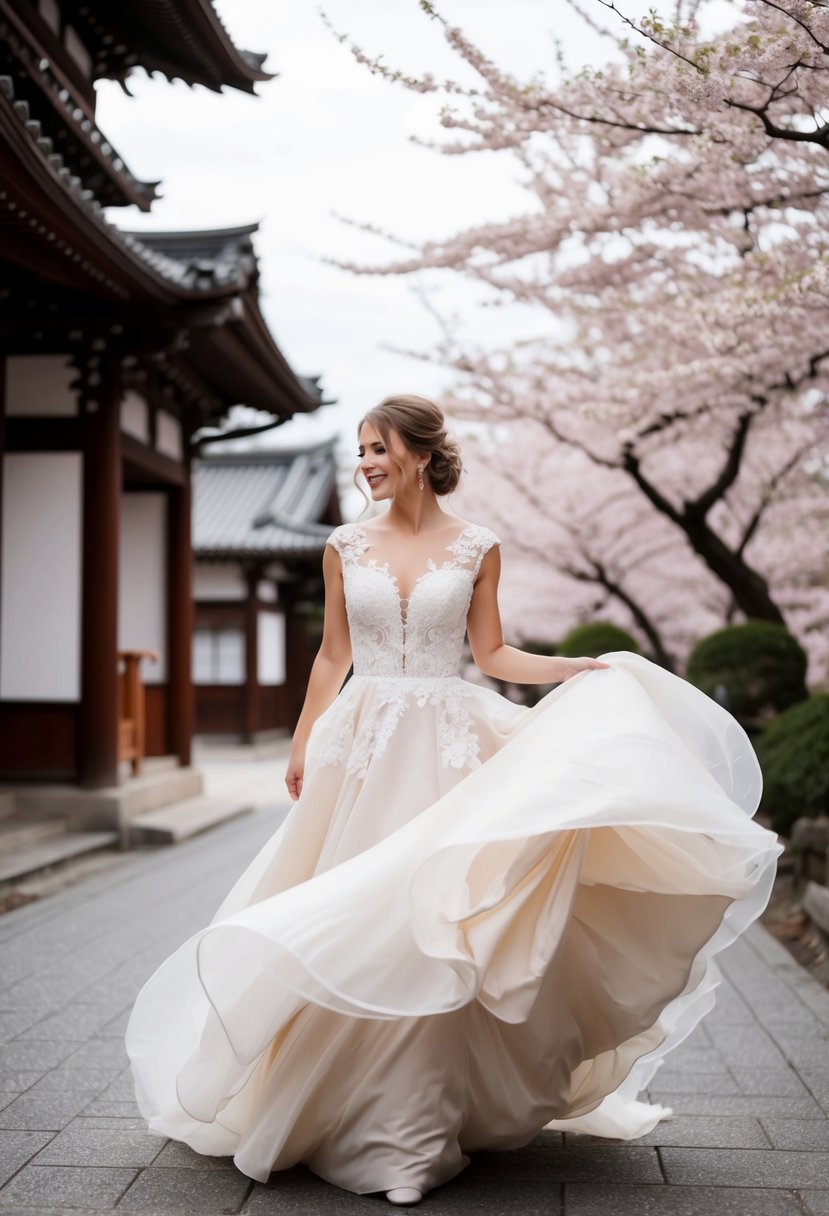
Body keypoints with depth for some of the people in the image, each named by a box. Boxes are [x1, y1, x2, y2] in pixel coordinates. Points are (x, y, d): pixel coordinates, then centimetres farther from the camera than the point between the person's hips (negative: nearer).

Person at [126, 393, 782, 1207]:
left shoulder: (476, 548, 1)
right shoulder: (345, 547, 5)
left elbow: (491, 655, 6)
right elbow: (332, 657, 9)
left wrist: (586, 667, -4)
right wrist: (300, 745, 5)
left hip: (444, 746, -1)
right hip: (360, 744, 1)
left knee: (435, 911, 0)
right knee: (353, 917, 2)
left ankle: (423, 1108, 14)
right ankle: (352, 1100, 17)